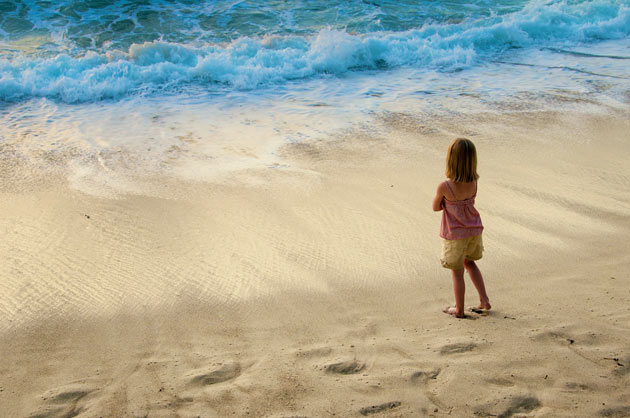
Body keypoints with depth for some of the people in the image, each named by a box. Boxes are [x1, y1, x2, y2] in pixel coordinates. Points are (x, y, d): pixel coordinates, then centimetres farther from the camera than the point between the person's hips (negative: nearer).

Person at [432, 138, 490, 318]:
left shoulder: (444, 187, -26)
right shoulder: (473, 182, -13)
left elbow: (436, 207, -8)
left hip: (455, 235, -5)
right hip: (474, 230, 5)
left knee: (457, 272, 12)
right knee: (469, 263, 29)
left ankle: (459, 309, 28)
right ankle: (484, 300, 27)